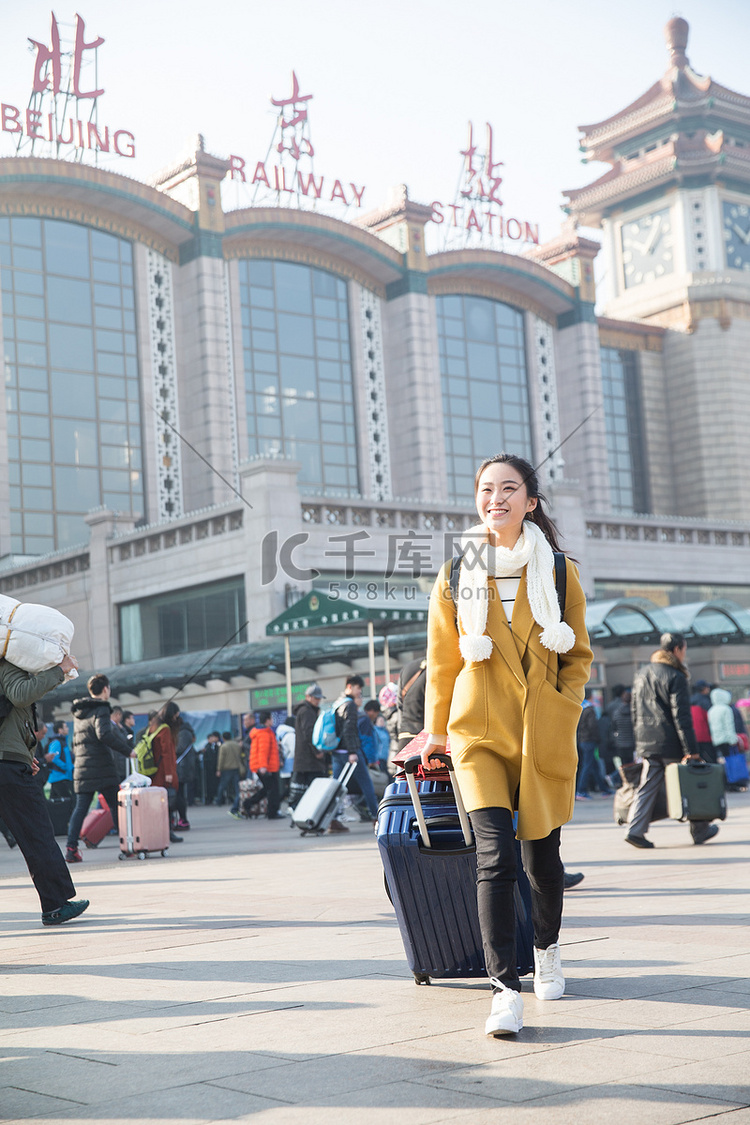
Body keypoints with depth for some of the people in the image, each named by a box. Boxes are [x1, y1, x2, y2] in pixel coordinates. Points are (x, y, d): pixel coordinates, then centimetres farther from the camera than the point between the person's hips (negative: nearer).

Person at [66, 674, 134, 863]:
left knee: (80, 808, 3)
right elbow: (104, 734, -23)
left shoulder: (78, 712, 17)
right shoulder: (101, 710, -8)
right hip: (102, 768, -6)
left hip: (82, 768, 6)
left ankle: (71, 847, -7)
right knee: (116, 807, 3)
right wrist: (127, 751, -19)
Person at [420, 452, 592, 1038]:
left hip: (546, 732, 1)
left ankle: (548, 949, 39)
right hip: (480, 732, -1)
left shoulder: (559, 572, 4)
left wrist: (563, 705, -2)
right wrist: (435, 733, 16)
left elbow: (579, 655, 13)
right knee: (496, 856, -15)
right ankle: (506, 990, -12)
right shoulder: (456, 575, 3)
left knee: (542, 855, 10)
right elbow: (442, 662, 12)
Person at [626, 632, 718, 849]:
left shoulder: (641, 675, 12)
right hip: (671, 743, -6)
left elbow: (635, 713, 16)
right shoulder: (675, 677, -11)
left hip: (647, 743, 6)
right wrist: (691, 750, -15)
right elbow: (682, 716, -15)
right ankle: (700, 830, 19)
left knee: (647, 787, 5)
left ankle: (635, 830, -8)